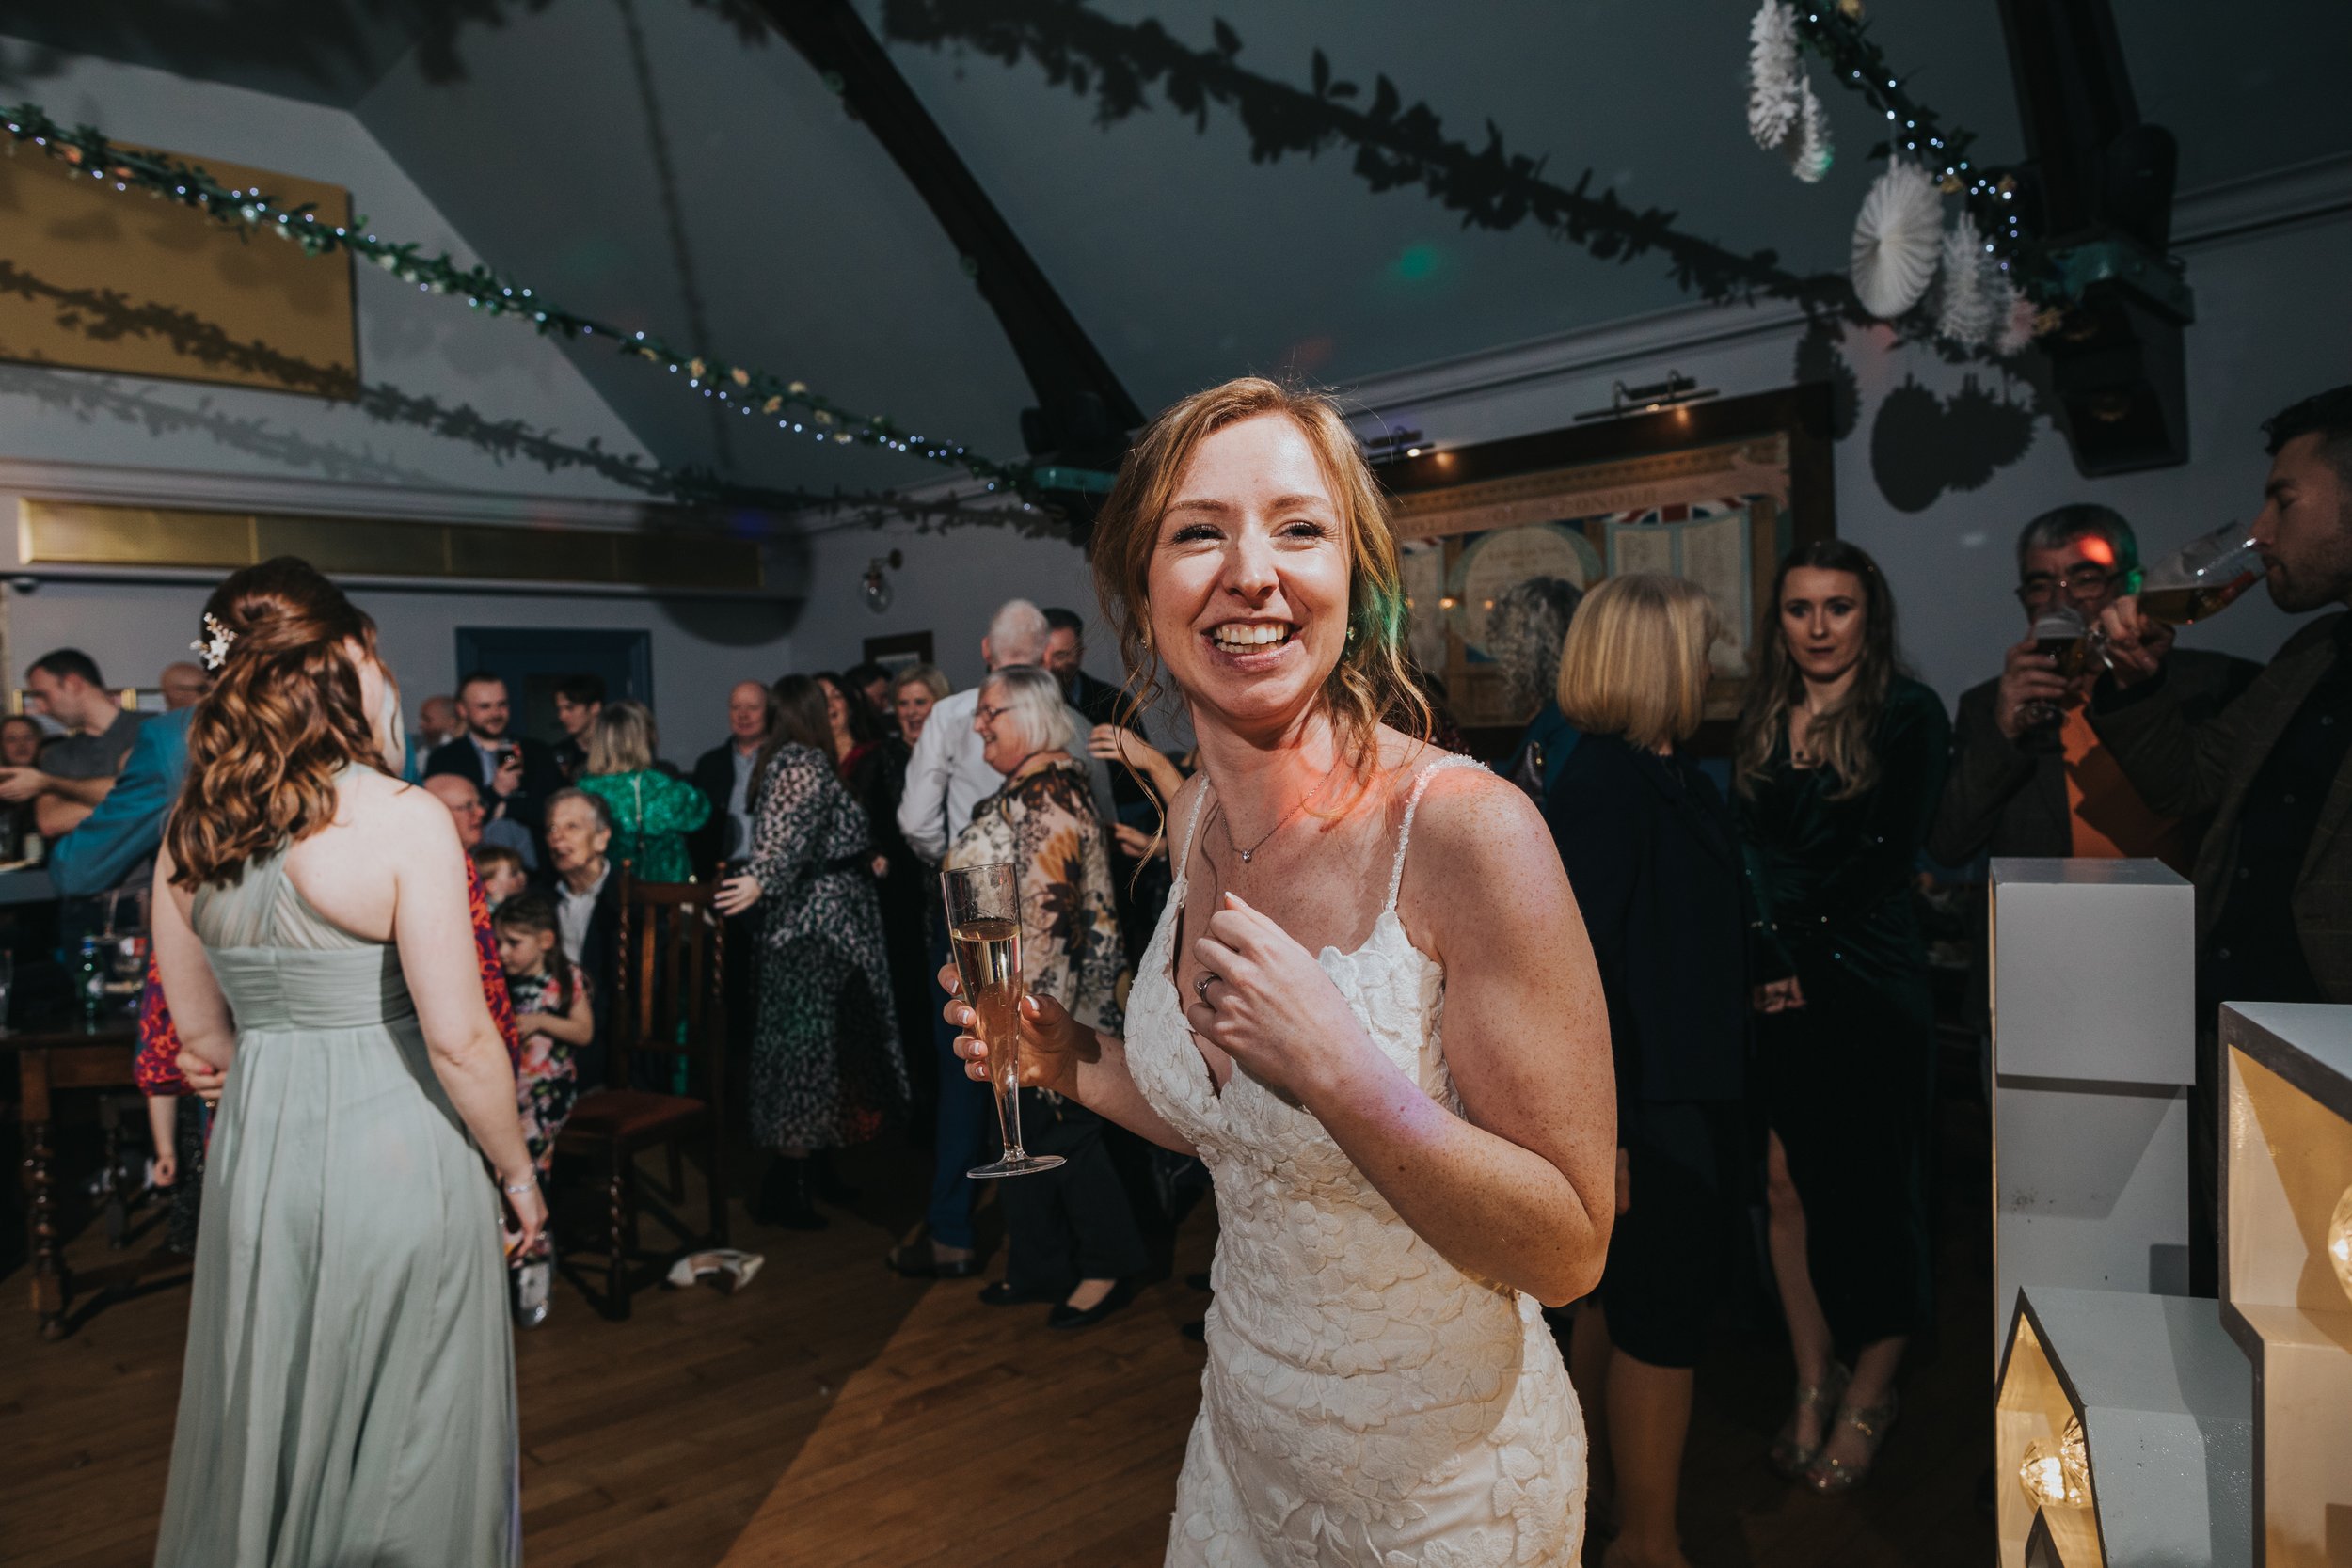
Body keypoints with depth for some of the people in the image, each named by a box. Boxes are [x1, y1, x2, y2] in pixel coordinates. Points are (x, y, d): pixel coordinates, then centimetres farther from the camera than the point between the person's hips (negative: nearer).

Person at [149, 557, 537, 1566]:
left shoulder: (188, 834, 1)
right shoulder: (403, 820, -18)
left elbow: (202, 1039, 8)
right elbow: (458, 1039, -17)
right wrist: (517, 1171, -5)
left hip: (256, 1151, 6)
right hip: (397, 1159, -5)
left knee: (269, 1423, 24)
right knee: (410, 1440, 13)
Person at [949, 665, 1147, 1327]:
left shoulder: (1050, 797, -19)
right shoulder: (1021, 792, 13)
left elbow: (1047, 911, -23)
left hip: (1044, 1000, -10)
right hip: (1008, 1001, 10)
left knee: (1063, 1130, 2)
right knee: (1023, 1131, 16)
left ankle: (1109, 1266, 19)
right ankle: (1039, 1266, 30)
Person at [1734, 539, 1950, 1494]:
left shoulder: (1909, 715, -1)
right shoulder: (1760, 723, 12)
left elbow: (1885, 858, -9)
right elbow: (1746, 850, 5)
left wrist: (1806, 954, -12)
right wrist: (1767, 958, -9)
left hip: (1866, 979, -3)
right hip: (1775, 985, 4)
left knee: (1871, 1189, 4)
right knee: (1786, 1184, 4)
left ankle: (1869, 1396, 21)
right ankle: (1813, 1385, 20)